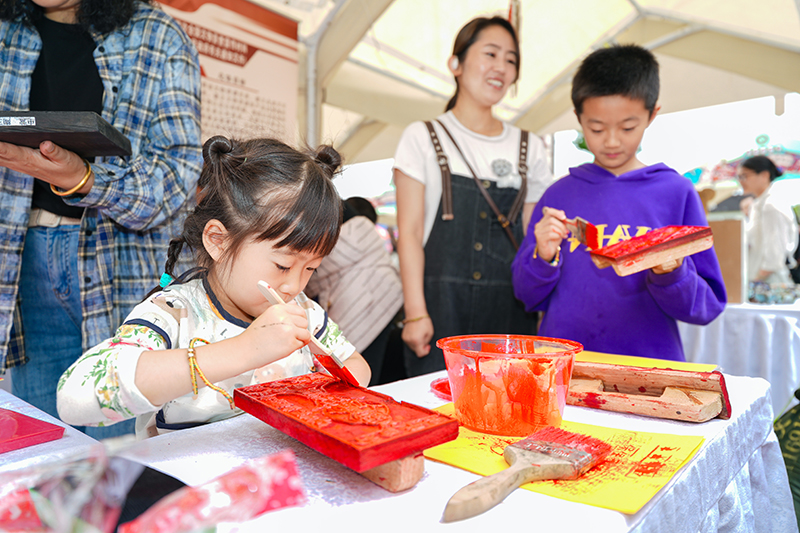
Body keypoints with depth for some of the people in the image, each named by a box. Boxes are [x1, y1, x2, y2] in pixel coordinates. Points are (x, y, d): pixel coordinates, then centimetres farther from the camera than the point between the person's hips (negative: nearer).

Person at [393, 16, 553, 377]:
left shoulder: (529, 149, 13)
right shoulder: (423, 138, 5)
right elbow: (410, 232, -2)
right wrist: (415, 312, -10)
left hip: (510, 311, 3)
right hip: (442, 308, -2)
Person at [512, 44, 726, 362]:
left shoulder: (677, 193, 4)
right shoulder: (559, 194, 7)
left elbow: (707, 307, 5)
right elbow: (528, 296, 9)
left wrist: (670, 274, -13)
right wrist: (543, 257, -9)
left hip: (650, 368, 0)